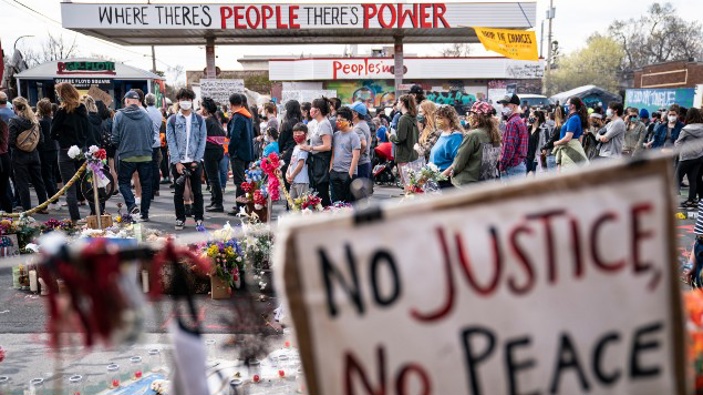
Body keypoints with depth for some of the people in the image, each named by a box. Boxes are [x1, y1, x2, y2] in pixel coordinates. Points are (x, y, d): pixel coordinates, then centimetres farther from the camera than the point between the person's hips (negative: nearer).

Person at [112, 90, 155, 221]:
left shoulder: (119, 116, -5)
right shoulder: (146, 116, 2)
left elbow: (115, 138, -3)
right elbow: (152, 136, 8)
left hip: (127, 156, -2)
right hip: (146, 156, 3)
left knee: (123, 181, 11)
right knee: (146, 184, 11)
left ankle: (131, 205, -11)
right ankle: (145, 213, 13)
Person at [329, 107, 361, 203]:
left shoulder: (353, 136, -6)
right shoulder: (336, 135, 13)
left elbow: (356, 156, -11)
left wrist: (350, 173, -15)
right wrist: (330, 168, 7)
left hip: (347, 173, -6)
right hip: (334, 172, 6)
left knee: (348, 202, 0)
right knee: (335, 201, 9)